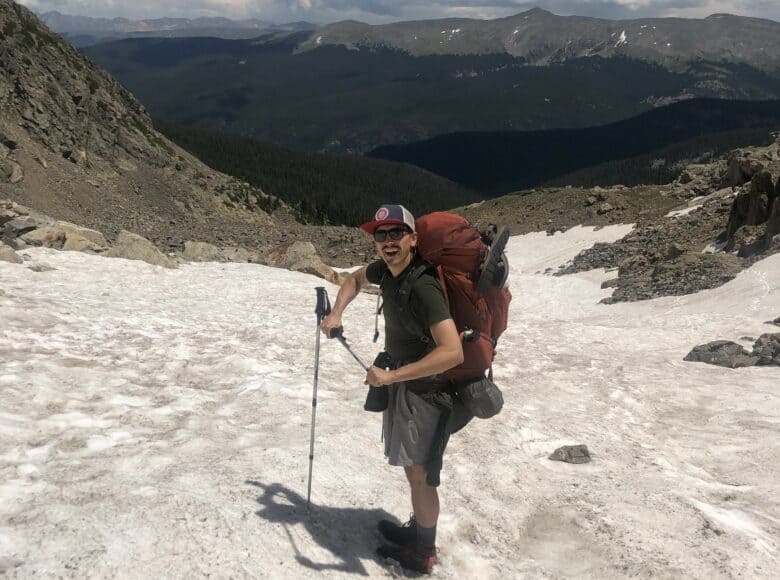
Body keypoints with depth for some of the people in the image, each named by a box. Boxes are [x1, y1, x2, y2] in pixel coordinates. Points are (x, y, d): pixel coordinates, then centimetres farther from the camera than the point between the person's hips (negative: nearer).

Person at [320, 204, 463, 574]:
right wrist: (336, 313, 6)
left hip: (422, 388, -9)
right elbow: (355, 279, 22)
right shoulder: (387, 269, -3)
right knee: (414, 467, 22)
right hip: (401, 381, 9)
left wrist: (391, 375, -35)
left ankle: (423, 553, 22)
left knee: (418, 473, 4)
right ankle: (417, 529, 40)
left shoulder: (422, 286, -29)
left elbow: (453, 352, -37)